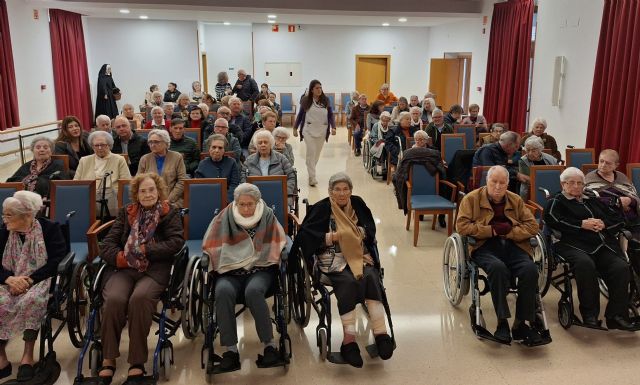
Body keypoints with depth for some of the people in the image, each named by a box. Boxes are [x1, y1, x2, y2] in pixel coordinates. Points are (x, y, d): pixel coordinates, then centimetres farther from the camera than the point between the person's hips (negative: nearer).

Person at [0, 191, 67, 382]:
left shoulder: (49, 228, -3)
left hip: (40, 280, -3)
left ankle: (28, 355, -26)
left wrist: (30, 279, -21)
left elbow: (57, 261, -12)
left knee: (32, 300, -36)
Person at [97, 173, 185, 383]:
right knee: (114, 300, -30)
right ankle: (108, 360, -16)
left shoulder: (170, 213, 14)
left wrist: (144, 251, -8)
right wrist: (122, 257, -8)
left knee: (140, 298, -34)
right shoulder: (125, 213, 21)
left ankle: (137, 362, -24)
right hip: (123, 268, 2)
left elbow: (176, 242, -2)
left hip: (154, 269, -2)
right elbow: (107, 244, 12)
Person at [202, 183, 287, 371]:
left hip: (260, 270, -1)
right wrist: (212, 262, -5)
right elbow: (212, 247, 10)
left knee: (253, 291, -35)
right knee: (223, 291, -32)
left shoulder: (267, 217, 3)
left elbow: (278, 245, 9)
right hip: (230, 272, 1)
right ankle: (231, 349, -23)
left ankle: (270, 344, -20)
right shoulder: (225, 219, 5)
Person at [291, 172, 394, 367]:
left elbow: (371, 229, 14)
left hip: (359, 255, 3)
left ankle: (380, 332, -29)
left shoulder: (358, 203, 11)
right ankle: (349, 338, -30)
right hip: (333, 258, -3)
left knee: (371, 277, -28)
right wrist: (331, 237, -13)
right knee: (348, 281, -32)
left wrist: (359, 232, -7)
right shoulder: (321, 208, 2)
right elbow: (305, 235, -4)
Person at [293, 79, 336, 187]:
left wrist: (333, 127, -9)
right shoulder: (306, 100, 0)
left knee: (317, 154, 10)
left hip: (322, 131, 3)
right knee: (311, 153, -11)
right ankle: (312, 178, -11)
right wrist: (295, 128, 7)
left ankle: (311, 171, 30)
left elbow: (331, 114, 4)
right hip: (309, 130, -2)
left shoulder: (325, 100, 3)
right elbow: (300, 114, 7)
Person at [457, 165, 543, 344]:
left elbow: (533, 226, 9)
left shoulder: (516, 200, 18)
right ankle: (502, 322, -27)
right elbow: (462, 226, -4)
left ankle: (520, 323, -18)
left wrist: (509, 231, -7)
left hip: (513, 244, 3)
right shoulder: (472, 198, 8)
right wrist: (492, 230, -7)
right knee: (498, 267, -36)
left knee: (530, 268, -28)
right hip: (484, 246, -3)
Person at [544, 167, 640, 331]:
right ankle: (590, 314, -27)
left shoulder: (592, 201, 32)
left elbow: (619, 219, 27)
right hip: (575, 245, -5)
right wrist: (582, 224, -8)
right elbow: (552, 219, -6)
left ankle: (616, 315, -20)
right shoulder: (556, 202, 17)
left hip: (604, 245, 5)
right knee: (585, 264, -37)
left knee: (622, 267, -25)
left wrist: (603, 224, 4)